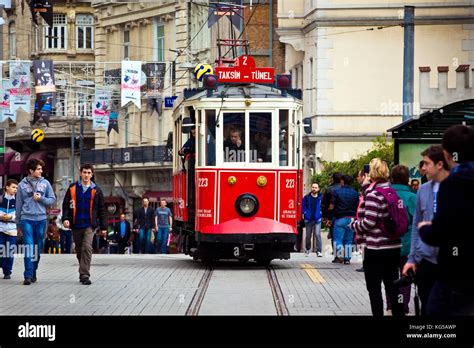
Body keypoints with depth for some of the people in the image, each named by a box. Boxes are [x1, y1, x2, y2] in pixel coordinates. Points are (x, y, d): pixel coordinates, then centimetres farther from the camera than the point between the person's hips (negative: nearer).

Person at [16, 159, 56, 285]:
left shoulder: (45, 183, 6)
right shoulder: (22, 185, 3)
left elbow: (52, 199, 9)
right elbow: (19, 204, 8)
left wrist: (41, 199, -10)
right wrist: (18, 222, 11)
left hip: (41, 219, 2)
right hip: (27, 219, -2)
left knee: (38, 248, 7)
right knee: (29, 248, -10)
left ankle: (33, 272, 20)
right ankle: (28, 275, -13)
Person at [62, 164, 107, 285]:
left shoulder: (96, 190, 5)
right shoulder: (72, 188, 6)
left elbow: (101, 210, 9)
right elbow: (66, 205, 6)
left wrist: (103, 227, 8)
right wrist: (65, 218, -11)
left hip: (89, 225, -2)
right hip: (76, 225, 2)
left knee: (87, 248, -17)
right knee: (79, 251, 12)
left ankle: (84, 275, -18)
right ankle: (83, 273, 27)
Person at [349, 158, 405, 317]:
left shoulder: (373, 194, -15)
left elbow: (369, 222, -18)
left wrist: (353, 225, 0)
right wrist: (366, 187, 13)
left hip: (376, 248, -8)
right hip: (394, 246, 8)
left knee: (374, 288, 0)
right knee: (392, 285, 13)